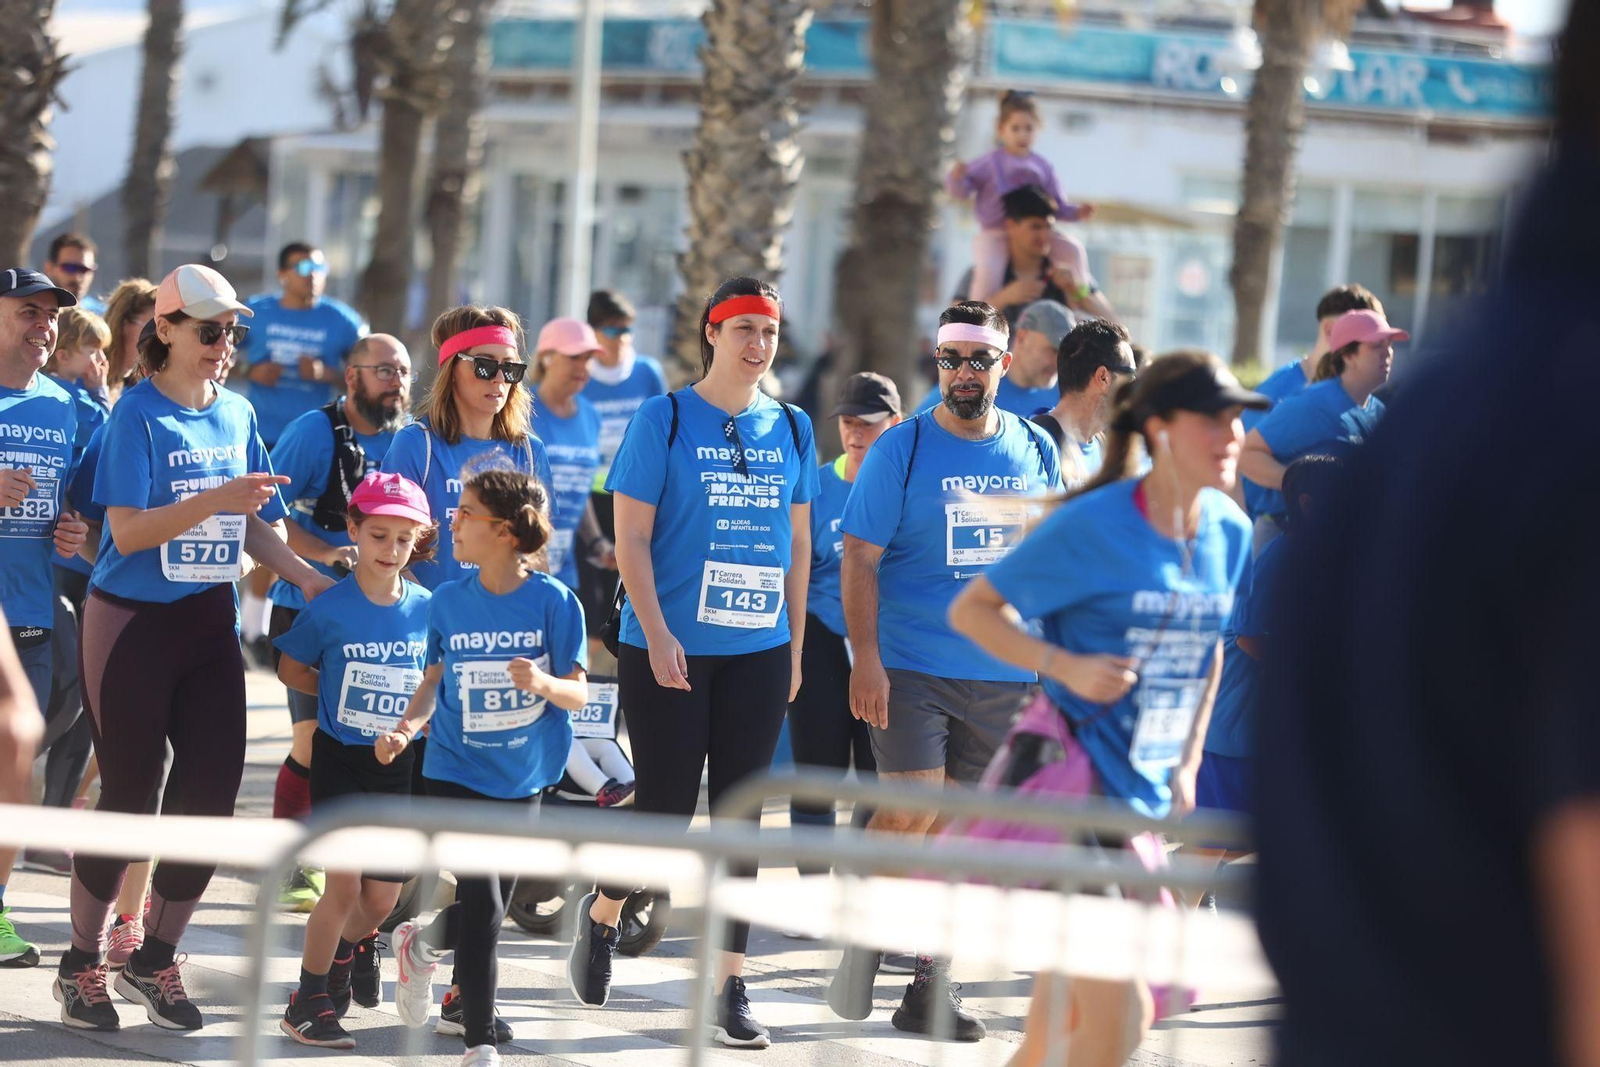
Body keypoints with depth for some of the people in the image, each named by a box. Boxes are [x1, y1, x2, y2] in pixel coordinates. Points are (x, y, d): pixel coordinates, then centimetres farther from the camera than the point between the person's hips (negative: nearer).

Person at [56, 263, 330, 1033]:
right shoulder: (139, 414, -11)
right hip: (132, 624, -6)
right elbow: (128, 531, -19)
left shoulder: (237, 416, 7)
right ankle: (83, 962, 15)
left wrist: (310, 579, -2)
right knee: (129, 795, -1)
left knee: (212, 791, 2)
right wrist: (219, 498, -29)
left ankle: (155, 960, 18)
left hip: (210, 624, 6)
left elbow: (254, 528, 13)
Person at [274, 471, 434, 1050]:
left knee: (382, 898, 7)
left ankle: (341, 954, 39)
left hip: (399, 765, 3)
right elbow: (291, 670, 5)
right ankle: (307, 1002, 1)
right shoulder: (329, 609, -8)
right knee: (344, 884, -12)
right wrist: (345, 696, -2)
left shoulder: (427, 609, -1)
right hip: (340, 759, -3)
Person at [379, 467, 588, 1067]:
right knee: (482, 910, -11)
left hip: (523, 776, 1)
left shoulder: (553, 601, -9)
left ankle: (420, 945, 46)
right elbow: (436, 678, 9)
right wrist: (409, 725, -8)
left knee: (494, 902, 16)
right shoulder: (448, 602, -3)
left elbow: (579, 694, -8)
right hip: (457, 772, -1)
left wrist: (544, 683, -29)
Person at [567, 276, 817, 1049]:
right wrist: (658, 635, -14)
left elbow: (797, 543, 14)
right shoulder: (664, 420, -4)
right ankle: (601, 914, 29)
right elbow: (631, 537, -7)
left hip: (759, 651, 4)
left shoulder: (790, 429, 9)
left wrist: (795, 644, 10)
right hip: (669, 647, -4)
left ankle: (728, 988, 6)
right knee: (666, 808, -1)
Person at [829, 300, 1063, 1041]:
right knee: (911, 813, -14)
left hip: (1004, 674, 3)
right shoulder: (902, 450, -4)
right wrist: (866, 660, -14)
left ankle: (931, 985, 13)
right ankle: (864, 935, 10)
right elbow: (860, 558, -6)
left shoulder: (1036, 451, 8)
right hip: (911, 666, -3)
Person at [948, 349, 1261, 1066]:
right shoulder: (1092, 525, -13)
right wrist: (1066, 667, -20)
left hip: (1145, 794, 7)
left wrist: (1186, 764, 15)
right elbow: (971, 609, -7)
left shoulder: (1228, 533, 6)